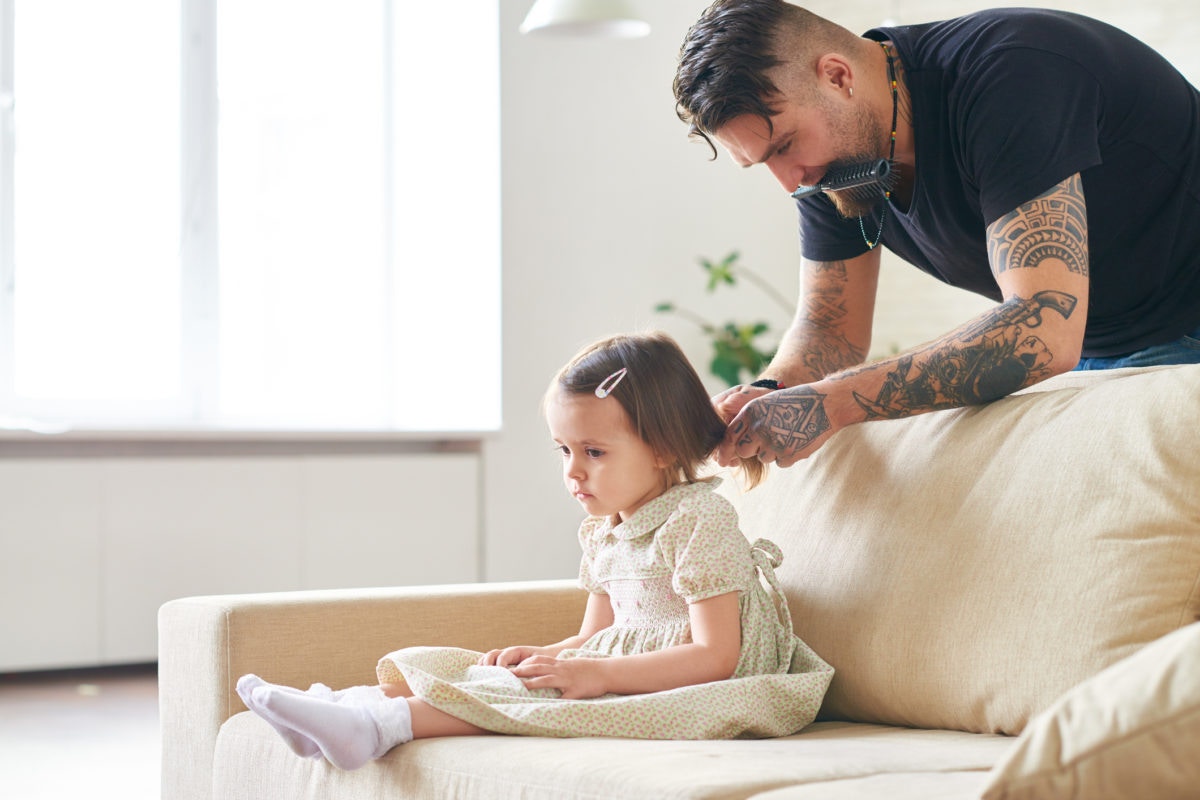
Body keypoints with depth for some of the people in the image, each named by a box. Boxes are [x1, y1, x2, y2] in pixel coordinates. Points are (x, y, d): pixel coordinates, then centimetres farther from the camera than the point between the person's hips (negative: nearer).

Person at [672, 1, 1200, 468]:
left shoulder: (1009, 79, -29)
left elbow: (1043, 335, -36)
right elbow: (829, 327, 4)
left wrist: (832, 403, -36)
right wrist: (773, 393, -19)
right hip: (1093, 354, 7)